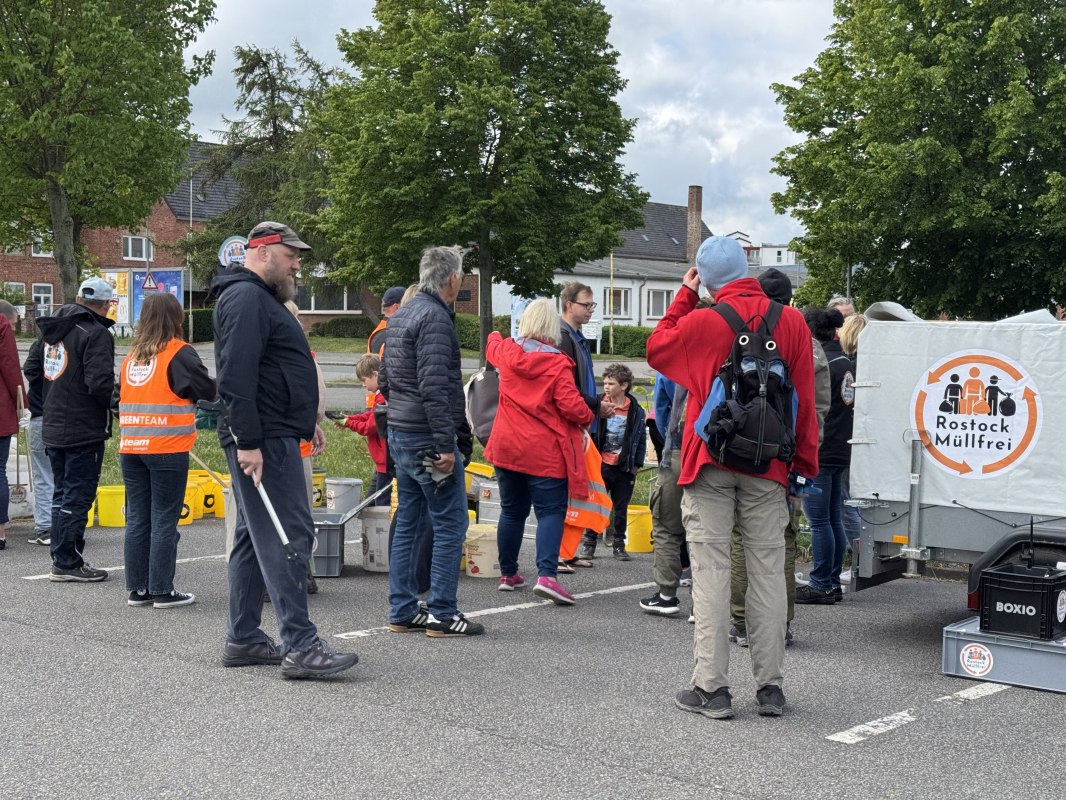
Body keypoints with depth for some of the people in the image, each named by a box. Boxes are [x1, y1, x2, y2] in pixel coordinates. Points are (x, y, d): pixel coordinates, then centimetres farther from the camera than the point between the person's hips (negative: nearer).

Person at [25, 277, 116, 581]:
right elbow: (100, 382, -25)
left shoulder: (51, 330, 12)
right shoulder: (97, 333, -15)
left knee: (62, 494, 17)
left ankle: (62, 559, 24)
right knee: (77, 496, -2)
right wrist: (112, 402, -6)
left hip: (52, 428, 8)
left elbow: (31, 368, 18)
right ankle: (67, 563, 2)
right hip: (85, 430, -8)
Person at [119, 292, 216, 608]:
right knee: (164, 519, 0)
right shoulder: (179, 353, -7)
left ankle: (138, 589, 15)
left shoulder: (132, 355, 11)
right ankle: (162, 591, 3)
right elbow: (208, 390, -6)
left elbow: (120, 397, 15)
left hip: (130, 448, 6)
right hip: (167, 448, -6)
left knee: (137, 519, 10)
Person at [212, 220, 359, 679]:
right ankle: (300, 647, -13)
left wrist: (306, 426, 24)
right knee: (288, 537, -13)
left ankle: (242, 640, 18)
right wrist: (248, 442, -26)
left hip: (268, 439, 11)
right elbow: (236, 376, -22)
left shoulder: (261, 299, 23)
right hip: (265, 442, -11)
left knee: (257, 537, 12)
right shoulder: (246, 298, -12)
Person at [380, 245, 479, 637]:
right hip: (426, 438, -10)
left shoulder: (400, 315, 15)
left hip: (399, 435, 10)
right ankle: (442, 614, 0)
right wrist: (446, 444, -22)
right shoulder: (435, 318, -15)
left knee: (407, 522, 13)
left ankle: (402, 611, 18)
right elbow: (434, 387, -23)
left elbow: (384, 379, 21)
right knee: (451, 523, -3)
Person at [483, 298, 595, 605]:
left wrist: (495, 335, 50)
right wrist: (588, 417, 3)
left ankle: (508, 573, 25)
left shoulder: (507, 353, 2)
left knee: (512, 511, 16)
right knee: (551, 511, -5)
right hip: (544, 453, -5)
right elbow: (571, 405, -19)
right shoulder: (557, 364, -13)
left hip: (507, 447, 5)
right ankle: (546, 575, -21)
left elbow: (492, 348, 27)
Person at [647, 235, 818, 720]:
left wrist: (684, 295, 15)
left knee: (710, 571, 1)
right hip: (767, 467, 2)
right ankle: (770, 687, 11)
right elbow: (805, 398, 4)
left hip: (711, 464, -2)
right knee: (767, 571, 7)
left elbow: (656, 349, 12)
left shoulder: (702, 322, -8)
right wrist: (805, 462, 11)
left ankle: (712, 688, 1)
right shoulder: (791, 321, 1)